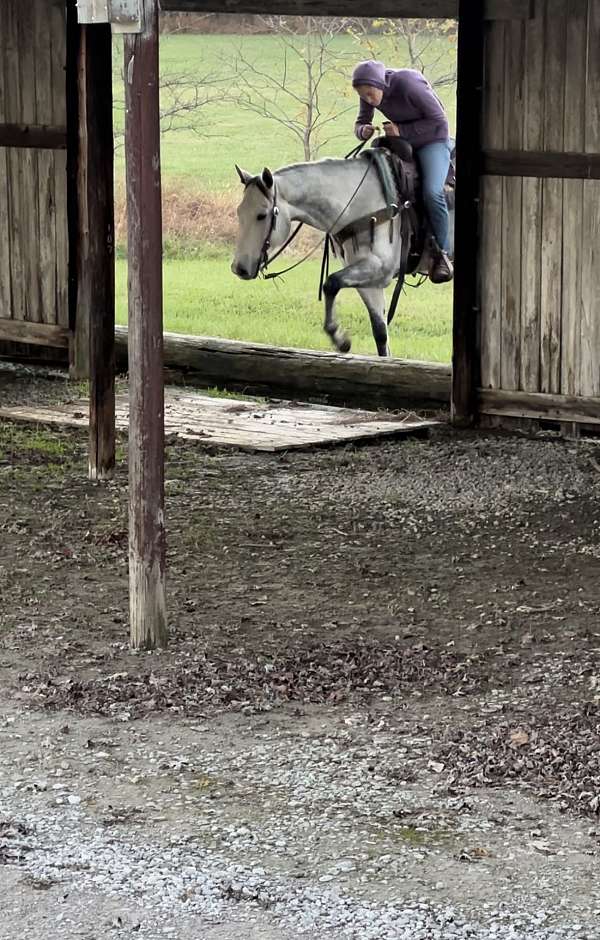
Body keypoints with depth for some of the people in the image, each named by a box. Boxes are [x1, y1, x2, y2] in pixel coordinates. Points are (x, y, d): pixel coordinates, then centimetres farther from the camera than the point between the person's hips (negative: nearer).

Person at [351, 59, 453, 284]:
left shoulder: (409, 85, -27)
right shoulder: (369, 92, -9)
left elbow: (439, 121, -21)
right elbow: (360, 123, 5)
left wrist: (402, 131, -27)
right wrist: (363, 131, -20)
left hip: (432, 141, -7)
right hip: (400, 141, 7)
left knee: (432, 192, -27)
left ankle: (442, 253, -13)